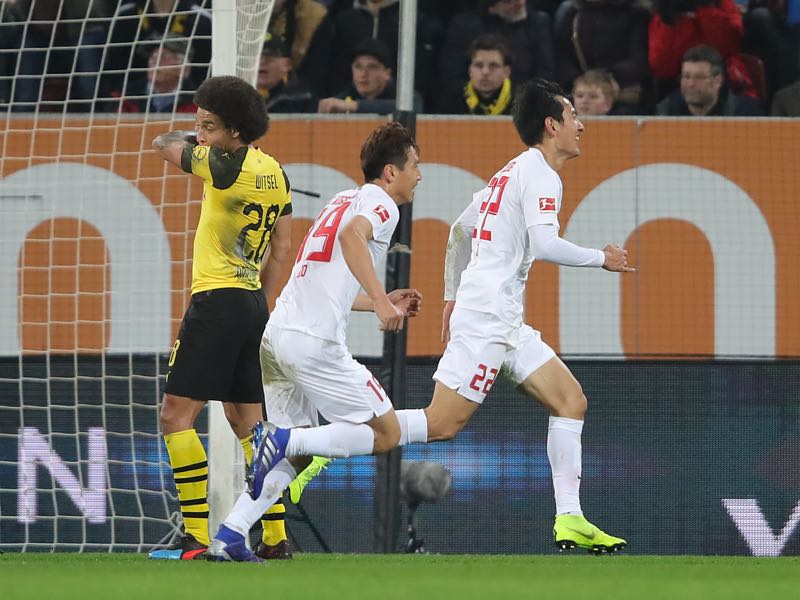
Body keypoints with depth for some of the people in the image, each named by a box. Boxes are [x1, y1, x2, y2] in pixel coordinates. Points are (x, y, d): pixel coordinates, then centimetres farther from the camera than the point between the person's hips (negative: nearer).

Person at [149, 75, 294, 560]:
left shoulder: (228, 166, -16)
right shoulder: (274, 172, 10)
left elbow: (164, 145, -4)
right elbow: (283, 247, 17)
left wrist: (184, 137, 17)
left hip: (217, 300, -9)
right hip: (254, 304, 9)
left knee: (177, 415, -7)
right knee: (247, 422, 15)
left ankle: (196, 537, -14)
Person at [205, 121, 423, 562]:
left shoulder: (343, 200, 26)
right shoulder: (381, 202, 0)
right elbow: (352, 235, -25)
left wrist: (381, 302, 38)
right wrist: (380, 300, -31)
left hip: (276, 333, 9)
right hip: (313, 340, -9)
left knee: (297, 455, 14)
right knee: (386, 433, 0)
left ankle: (228, 537, 0)